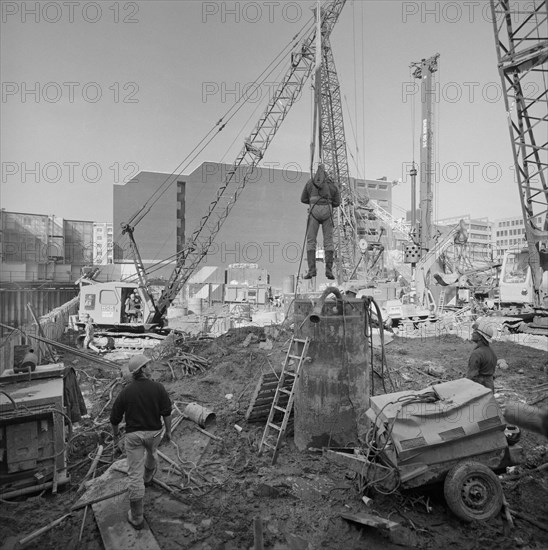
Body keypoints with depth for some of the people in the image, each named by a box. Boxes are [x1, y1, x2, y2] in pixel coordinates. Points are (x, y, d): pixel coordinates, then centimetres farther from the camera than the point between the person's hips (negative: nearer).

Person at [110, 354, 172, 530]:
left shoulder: (126, 392, -11)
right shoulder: (158, 388, -14)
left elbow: (115, 418, -2)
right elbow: (166, 413, -12)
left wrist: (115, 433, 17)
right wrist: (168, 431, 3)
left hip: (133, 435, -1)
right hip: (154, 432, 1)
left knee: (135, 474, 4)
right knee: (151, 452, 34)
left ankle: (136, 518, 11)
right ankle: (148, 477, 62)